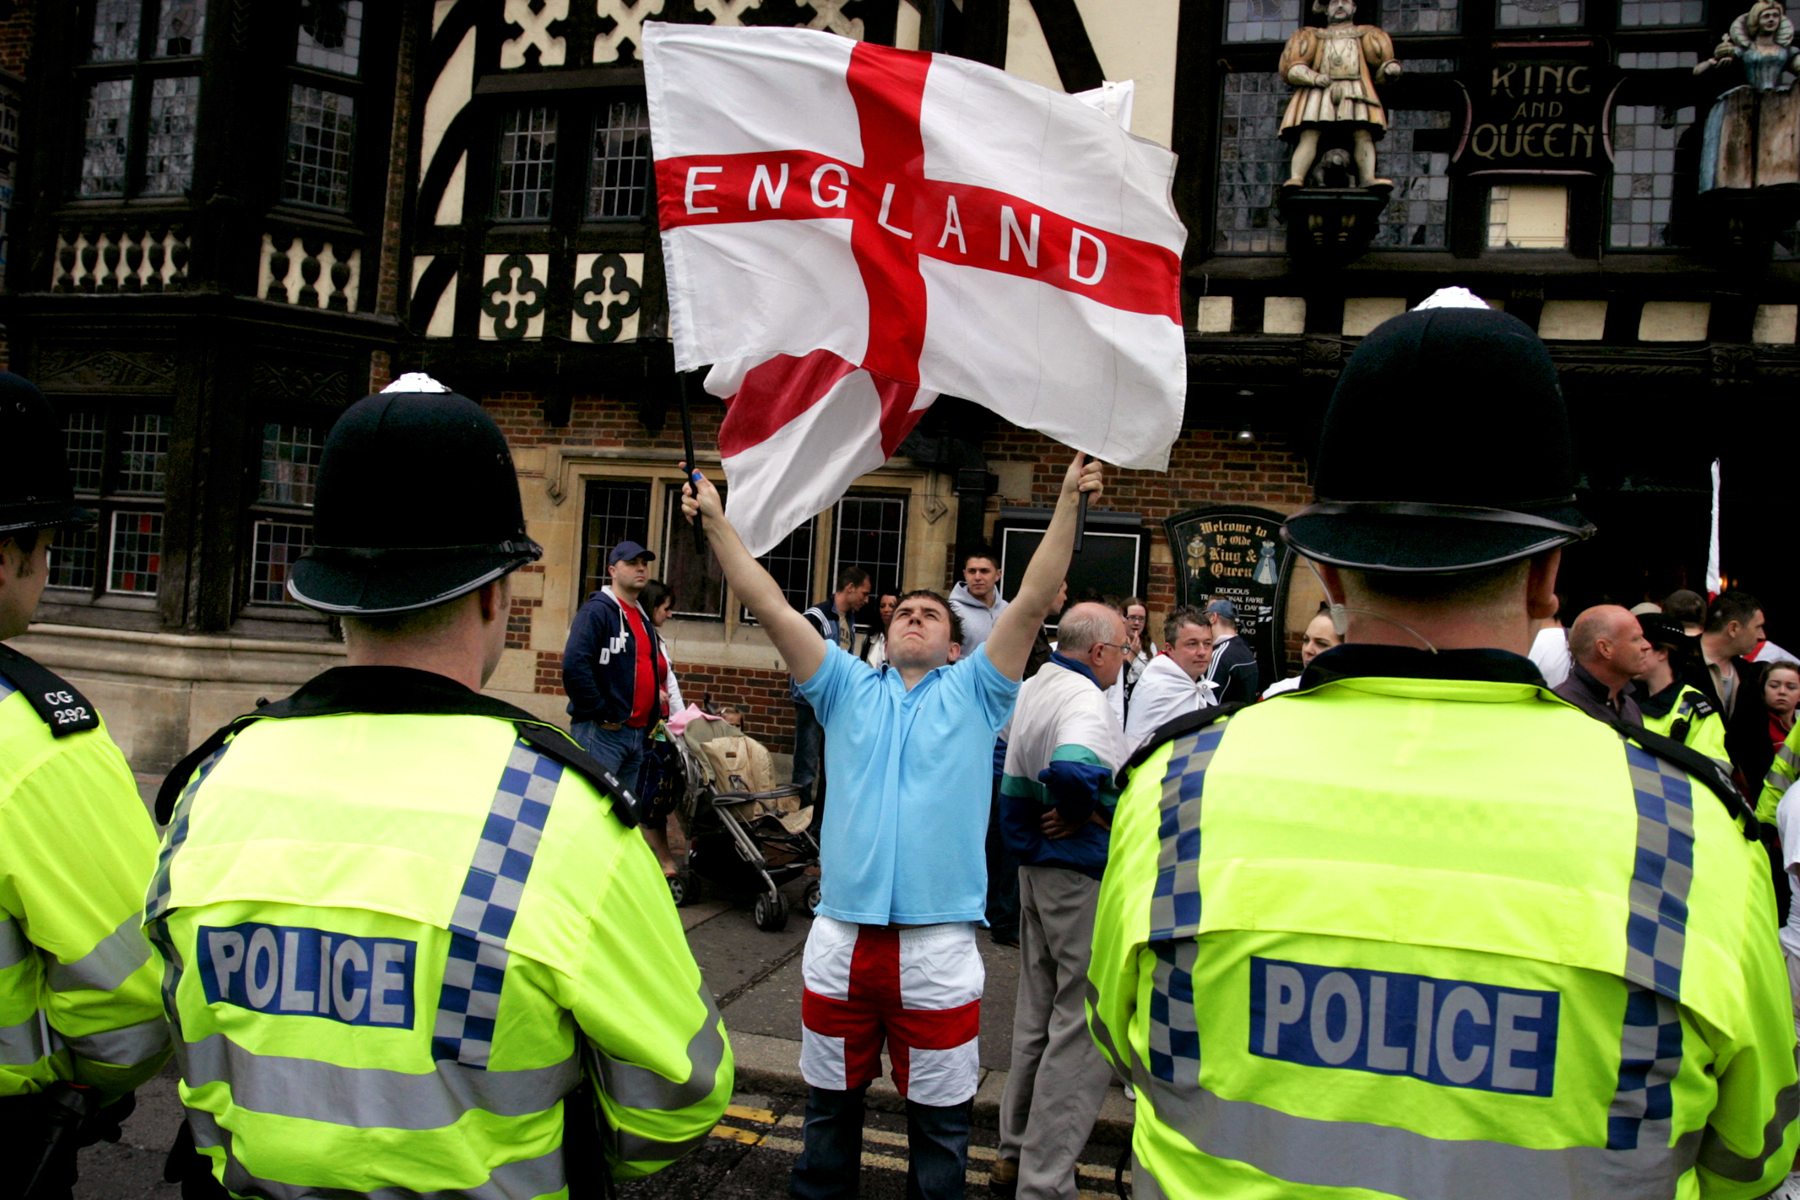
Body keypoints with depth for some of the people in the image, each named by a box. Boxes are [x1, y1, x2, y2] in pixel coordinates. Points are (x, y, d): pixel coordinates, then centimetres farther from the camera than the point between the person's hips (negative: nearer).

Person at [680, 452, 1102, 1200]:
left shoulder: (972, 692, 7)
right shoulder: (849, 689, 11)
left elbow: (1033, 601, -2)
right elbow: (770, 608, 5)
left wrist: (1068, 503, -9)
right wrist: (716, 521, 0)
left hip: (939, 944, -2)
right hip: (841, 938, 2)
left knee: (939, 1116, 9)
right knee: (831, 1102, 18)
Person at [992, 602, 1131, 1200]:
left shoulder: (1030, 690, 9)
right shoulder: (1085, 700, -21)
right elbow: (1071, 769, -39)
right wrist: (1085, 812, -21)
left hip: (1038, 872, 10)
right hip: (1084, 879, -10)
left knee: (1038, 1014, 19)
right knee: (1083, 1029, -1)